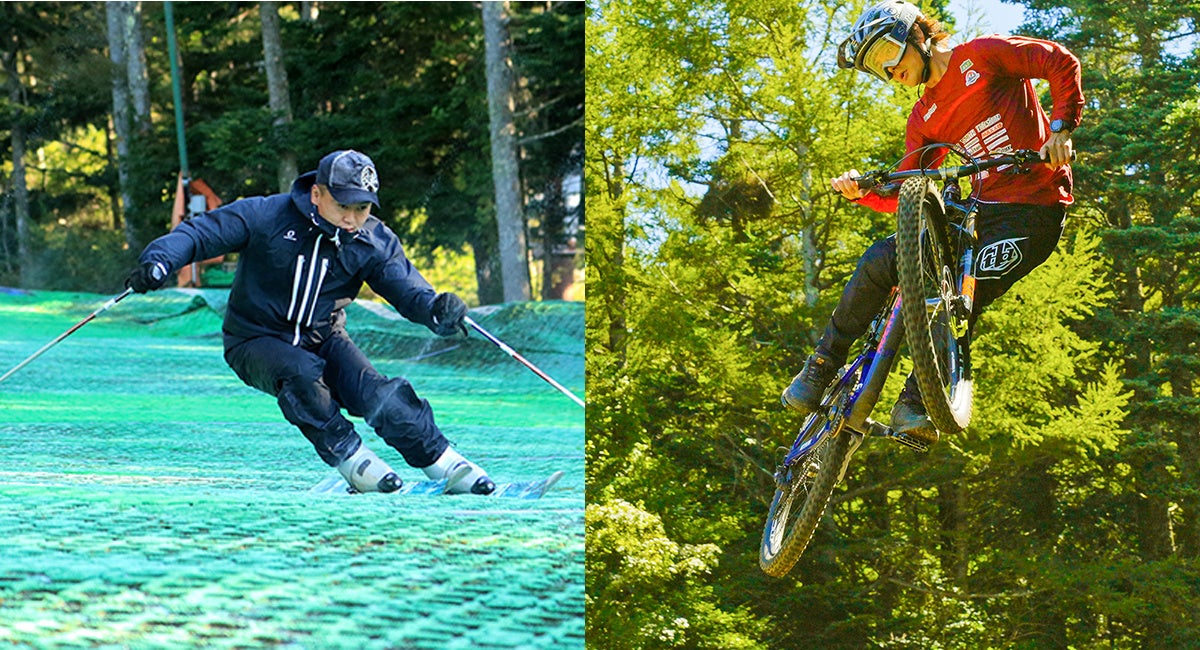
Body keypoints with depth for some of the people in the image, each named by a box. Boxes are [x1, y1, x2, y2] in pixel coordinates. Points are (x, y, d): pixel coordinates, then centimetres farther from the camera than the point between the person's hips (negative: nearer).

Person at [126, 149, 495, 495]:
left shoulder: (374, 243, -8)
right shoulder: (265, 217, -17)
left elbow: (407, 289, -17)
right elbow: (200, 233, -15)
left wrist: (437, 309, -41)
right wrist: (158, 262, -34)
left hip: (322, 339, 3)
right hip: (256, 341, -2)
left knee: (375, 392, -23)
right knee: (301, 373, -35)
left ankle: (445, 465, -15)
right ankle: (351, 462, -21)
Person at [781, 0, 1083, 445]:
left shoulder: (981, 56, -2)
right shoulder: (925, 119, 15)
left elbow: (1062, 63, -7)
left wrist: (1059, 128, -20)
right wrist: (862, 192, -11)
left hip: (1035, 212, -6)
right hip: (979, 209, 6)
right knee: (880, 260, -10)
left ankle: (916, 402, -12)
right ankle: (821, 369, 2)